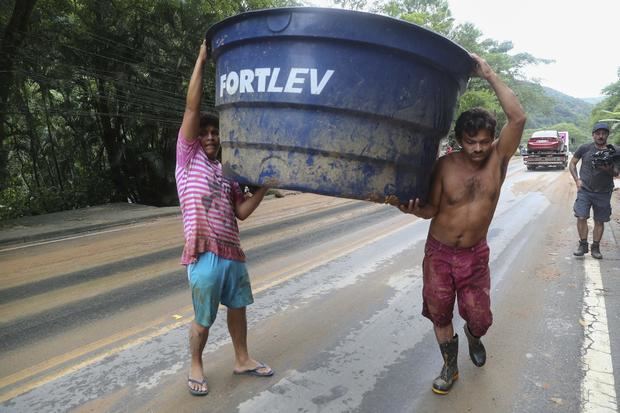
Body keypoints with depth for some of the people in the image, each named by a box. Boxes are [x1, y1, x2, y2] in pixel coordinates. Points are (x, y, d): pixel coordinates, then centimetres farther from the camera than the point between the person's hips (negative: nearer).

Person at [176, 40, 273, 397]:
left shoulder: (227, 172, 12)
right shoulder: (188, 158, -2)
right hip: (205, 255, -5)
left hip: (233, 252, 6)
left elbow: (242, 212, 8)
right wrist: (202, 60, -11)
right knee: (203, 320, 8)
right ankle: (196, 366, 32)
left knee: (238, 308, 19)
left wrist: (264, 187, -3)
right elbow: (192, 108, -10)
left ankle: (242, 359, 38)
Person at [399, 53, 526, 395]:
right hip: (438, 252, 0)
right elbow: (433, 209, -5)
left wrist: (488, 74, -26)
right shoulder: (444, 166, -13)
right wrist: (414, 209, -29)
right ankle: (450, 366, 35)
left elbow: (518, 118, -25)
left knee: (480, 318, 8)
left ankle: (473, 337, 46)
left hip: (475, 254, 1)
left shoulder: (498, 158, -11)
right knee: (439, 314, 10)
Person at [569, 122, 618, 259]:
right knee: (581, 217, -10)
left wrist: (609, 169, -18)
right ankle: (583, 245, 6)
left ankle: (595, 248, 19)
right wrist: (577, 179, -4)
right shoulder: (584, 148, -2)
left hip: (604, 192, 1)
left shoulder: (613, 151, 1)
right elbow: (572, 163, 9)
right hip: (585, 190, -1)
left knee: (600, 221, 7)